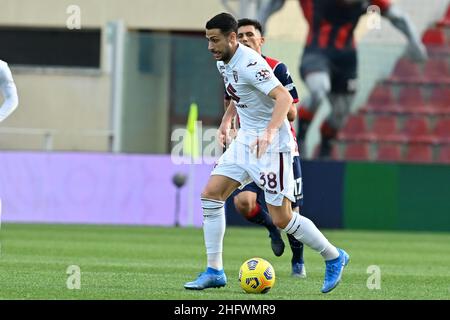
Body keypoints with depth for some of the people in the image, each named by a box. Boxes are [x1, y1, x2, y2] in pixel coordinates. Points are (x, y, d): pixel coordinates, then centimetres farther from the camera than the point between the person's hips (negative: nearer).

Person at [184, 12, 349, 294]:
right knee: (211, 194, -2)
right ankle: (214, 271, 3)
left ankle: (334, 257, 13)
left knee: (281, 219, -7)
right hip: (245, 140, 9)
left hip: (271, 145, -9)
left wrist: (269, 132, -44)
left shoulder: (249, 64, -23)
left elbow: (284, 97, -32)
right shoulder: (224, 62, 7)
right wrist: (226, 122, 19)